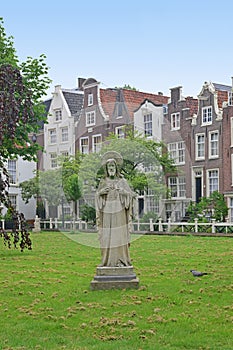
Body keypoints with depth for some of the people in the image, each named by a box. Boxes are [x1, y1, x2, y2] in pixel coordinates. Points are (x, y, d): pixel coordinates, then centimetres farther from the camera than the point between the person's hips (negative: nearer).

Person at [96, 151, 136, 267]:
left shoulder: (122, 181, 7)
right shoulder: (103, 182, 12)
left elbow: (131, 195, 2)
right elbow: (97, 195, 11)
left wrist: (122, 190, -15)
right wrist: (102, 192, -9)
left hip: (119, 213, -1)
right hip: (107, 213, 2)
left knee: (120, 236, -5)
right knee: (107, 237, -2)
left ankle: (121, 260, -1)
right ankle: (108, 261, 3)